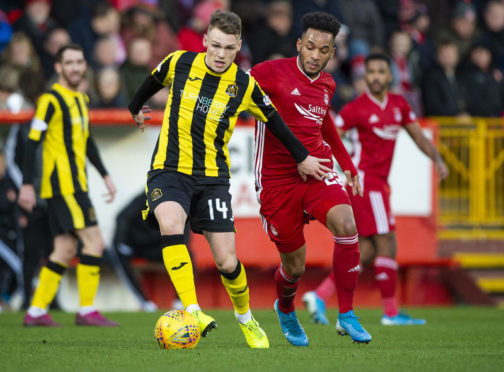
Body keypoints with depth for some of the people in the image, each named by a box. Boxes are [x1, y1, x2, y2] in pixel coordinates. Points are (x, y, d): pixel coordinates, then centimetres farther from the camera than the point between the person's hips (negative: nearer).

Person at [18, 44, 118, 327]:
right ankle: (87, 311, -9)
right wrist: (27, 185, -16)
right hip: (63, 185, -9)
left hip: (76, 185, 9)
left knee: (66, 249, 8)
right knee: (94, 241, -12)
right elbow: (32, 142, -12)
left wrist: (105, 175, 21)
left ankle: (36, 312, 11)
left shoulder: (81, 99, 17)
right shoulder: (51, 100, -10)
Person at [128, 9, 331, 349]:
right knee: (170, 225, -32)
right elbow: (154, 82, 18)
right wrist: (136, 109, 35)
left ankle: (245, 317, 27)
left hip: (213, 177, 1)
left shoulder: (244, 86, -5)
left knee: (227, 260, -3)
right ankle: (192, 311, -36)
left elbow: (273, 120, 13)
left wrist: (302, 158, 21)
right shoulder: (179, 63, -5)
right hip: (170, 169, -1)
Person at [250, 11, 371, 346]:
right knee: (295, 265, 2)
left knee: (346, 223, -27)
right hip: (277, 178, -3)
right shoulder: (273, 72, -8)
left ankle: (347, 316, -18)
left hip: (316, 172, 4)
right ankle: (286, 311, 40)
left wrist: (348, 165, 31)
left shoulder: (327, 84, 10)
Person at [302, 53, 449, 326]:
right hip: (365, 180, -8)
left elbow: (418, 136, 16)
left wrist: (437, 159, 2)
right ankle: (391, 312, -4)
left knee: (367, 251, 5)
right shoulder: (356, 108, -10)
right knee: (387, 245, -9)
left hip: (378, 183, 8)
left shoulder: (398, 105, 10)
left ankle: (320, 295, 6)